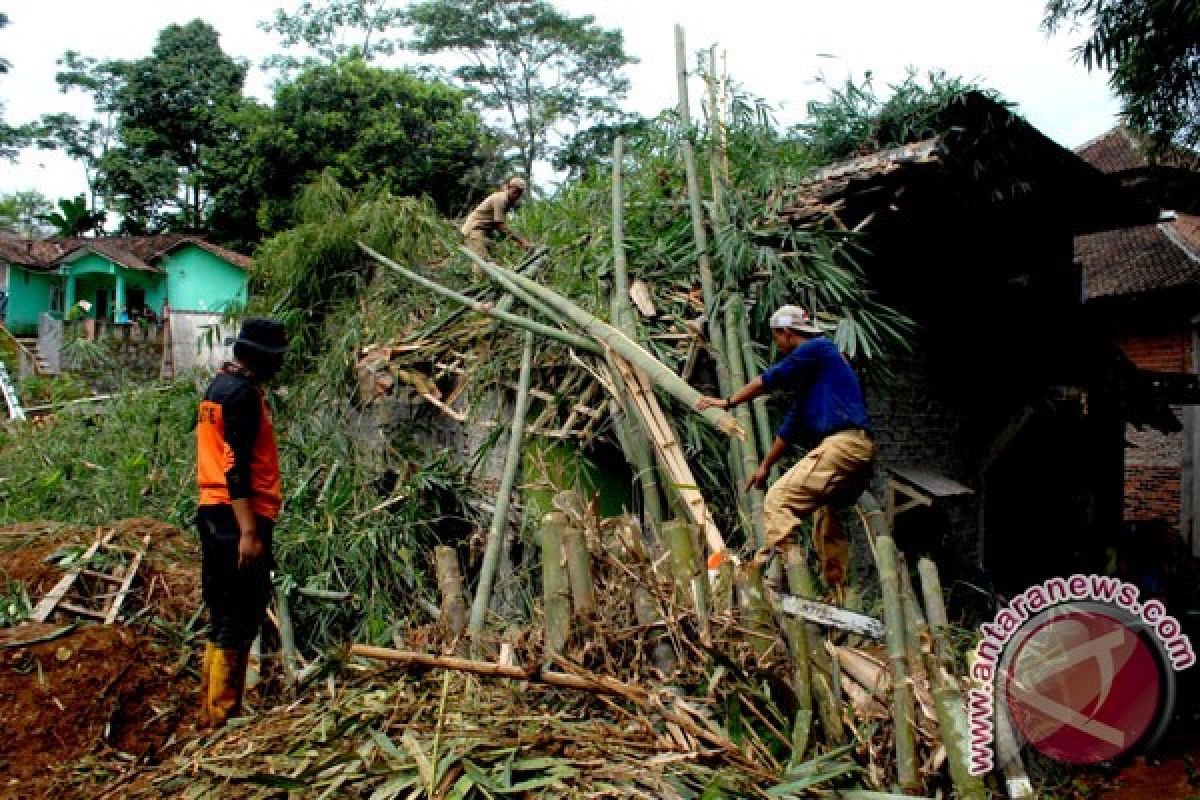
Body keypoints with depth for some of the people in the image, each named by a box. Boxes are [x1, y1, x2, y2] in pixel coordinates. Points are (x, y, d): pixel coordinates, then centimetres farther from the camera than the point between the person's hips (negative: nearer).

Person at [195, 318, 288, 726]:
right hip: (238, 516, -10)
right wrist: (249, 530, -24)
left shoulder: (221, 385, 18)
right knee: (237, 619, -4)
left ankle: (215, 710, 25)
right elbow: (236, 466, -21)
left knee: (229, 615, 16)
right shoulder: (242, 392, -13)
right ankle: (220, 713, 2)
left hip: (216, 513, 10)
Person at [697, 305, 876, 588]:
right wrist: (764, 467, 29)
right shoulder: (806, 380, 27)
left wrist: (727, 402, 12)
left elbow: (767, 381, 0)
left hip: (841, 444, -11)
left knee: (779, 501, -19)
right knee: (827, 525, 20)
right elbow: (790, 427, 28)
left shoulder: (816, 348, 0)